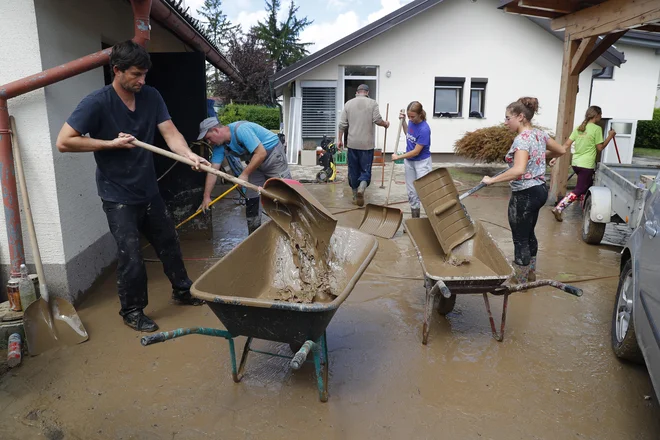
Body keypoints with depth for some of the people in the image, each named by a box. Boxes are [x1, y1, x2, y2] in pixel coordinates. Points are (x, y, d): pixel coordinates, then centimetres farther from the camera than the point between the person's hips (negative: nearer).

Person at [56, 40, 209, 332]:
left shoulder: (151, 97, -1)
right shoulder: (97, 103, -16)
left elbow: (170, 133, -10)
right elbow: (64, 142, -18)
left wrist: (189, 155, -28)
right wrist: (112, 143, -19)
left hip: (149, 191, 6)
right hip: (118, 196, -5)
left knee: (169, 244, 16)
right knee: (131, 257, -1)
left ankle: (182, 291, 37)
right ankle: (132, 311, 20)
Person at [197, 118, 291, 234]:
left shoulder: (241, 130, -30)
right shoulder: (219, 145, -6)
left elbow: (261, 153, -32)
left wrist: (245, 174, -28)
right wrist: (206, 196, -7)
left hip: (272, 153, -8)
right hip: (255, 162, 8)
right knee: (251, 198, 4)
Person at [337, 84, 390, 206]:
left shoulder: (348, 103, 6)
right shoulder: (372, 103, -2)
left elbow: (342, 124, 4)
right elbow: (377, 120, -10)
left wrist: (340, 139, 12)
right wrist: (385, 124, 10)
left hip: (352, 143, 2)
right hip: (367, 143, -2)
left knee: (353, 170, 12)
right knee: (366, 169, 4)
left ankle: (355, 195, 18)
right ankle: (361, 188, -23)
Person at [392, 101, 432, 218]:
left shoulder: (424, 129, -26)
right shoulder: (412, 122, -5)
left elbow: (416, 152, -23)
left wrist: (398, 157, -14)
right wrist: (403, 121, 5)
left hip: (422, 162, -7)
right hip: (409, 161, 7)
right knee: (412, 191, 13)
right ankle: (415, 217, 25)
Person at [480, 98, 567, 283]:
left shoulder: (522, 139, -22)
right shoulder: (540, 134, 5)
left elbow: (518, 170, -37)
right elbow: (561, 150, 20)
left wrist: (492, 180, -29)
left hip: (525, 194, -10)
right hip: (539, 189, 10)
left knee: (520, 239, 4)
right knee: (529, 234, 24)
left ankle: (520, 280, 17)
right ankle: (530, 273, 39)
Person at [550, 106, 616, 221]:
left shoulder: (579, 128, 8)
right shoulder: (597, 128, -10)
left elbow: (567, 144, 3)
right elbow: (600, 148, -5)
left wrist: (556, 157, 3)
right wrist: (610, 136, 4)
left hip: (576, 163, 7)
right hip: (586, 165, -7)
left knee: (586, 186, 23)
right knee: (579, 190, -2)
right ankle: (558, 209, -13)